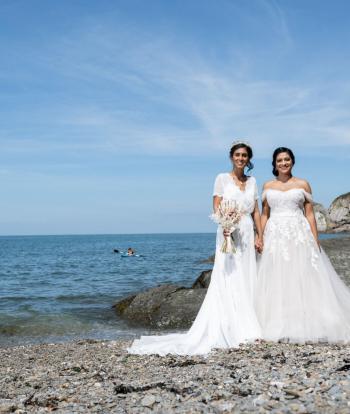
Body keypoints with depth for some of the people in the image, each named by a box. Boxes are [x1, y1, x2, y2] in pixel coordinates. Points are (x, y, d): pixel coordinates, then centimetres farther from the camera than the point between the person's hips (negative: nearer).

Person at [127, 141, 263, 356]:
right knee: (228, 281, -7)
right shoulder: (222, 178, 1)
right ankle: (230, 330, -4)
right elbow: (217, 207, -6)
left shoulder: (253, 181, 14)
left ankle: (246, 328, 12)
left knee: (247, 282, 5)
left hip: (248, 235, 5)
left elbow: (256, 211, 13)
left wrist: (260, 236, 5)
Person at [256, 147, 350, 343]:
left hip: (299, 235, -2)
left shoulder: (303, 184, 6)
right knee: (276, 282, 1)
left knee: (303, 280, -5)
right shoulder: (268, 186, 11)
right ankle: (279, 326, 8)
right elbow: (264, 214, 11)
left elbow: (310, 214, 4)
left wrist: (315, 240, -3)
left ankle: (305, 325, 3)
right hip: (275, 236, 2)